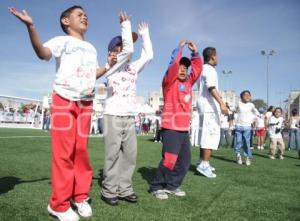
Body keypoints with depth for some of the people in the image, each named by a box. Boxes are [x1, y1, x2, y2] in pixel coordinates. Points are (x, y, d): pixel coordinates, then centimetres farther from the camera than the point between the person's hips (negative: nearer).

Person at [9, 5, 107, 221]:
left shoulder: (91, 48, 23)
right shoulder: (62, 40, 1)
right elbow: (43, 53, -20)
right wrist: (31, 27, -32)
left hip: (86, 103, 6)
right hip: (64, 99, -5)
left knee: (81, 150, 6)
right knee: (63, 151, -7)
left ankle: (81, 196, 16)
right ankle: (60, 204, 2)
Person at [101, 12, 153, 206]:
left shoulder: (133, 68, 17)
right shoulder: (111, 67, 0)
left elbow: (148, 55, 11)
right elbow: (129, 49, -12)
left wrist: (144, 33, 19)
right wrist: (126, 25, -3)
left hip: (130, 117, 6)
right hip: (113, 115, -5)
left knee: (130, 153, 3)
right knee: (113, 153, -5)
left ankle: (125, 189, 11)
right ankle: (109, 191, 4)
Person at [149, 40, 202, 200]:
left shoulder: (188, 82, 16)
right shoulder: (169, 81, -1)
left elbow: (198, 68, 19)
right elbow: (173, 63, -13)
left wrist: (194, 52, 13)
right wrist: (180, 47, -2)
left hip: (184, 128, 7)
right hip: (171, 127, -7)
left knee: (184, 159, 8)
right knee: (169, 159, -10)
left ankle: (172, 185, 21)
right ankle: (157, 186, 6)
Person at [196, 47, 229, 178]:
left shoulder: (202, 69, 20)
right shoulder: (210, 69, -10)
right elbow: (211, 88, -24)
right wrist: (221, 103, -32)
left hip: (204, 105, 10)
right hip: (210, 106, -10)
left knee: (205, 134, 14)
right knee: (212, 134, -11)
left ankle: (202, 162, 20)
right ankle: (204, 164, -15)